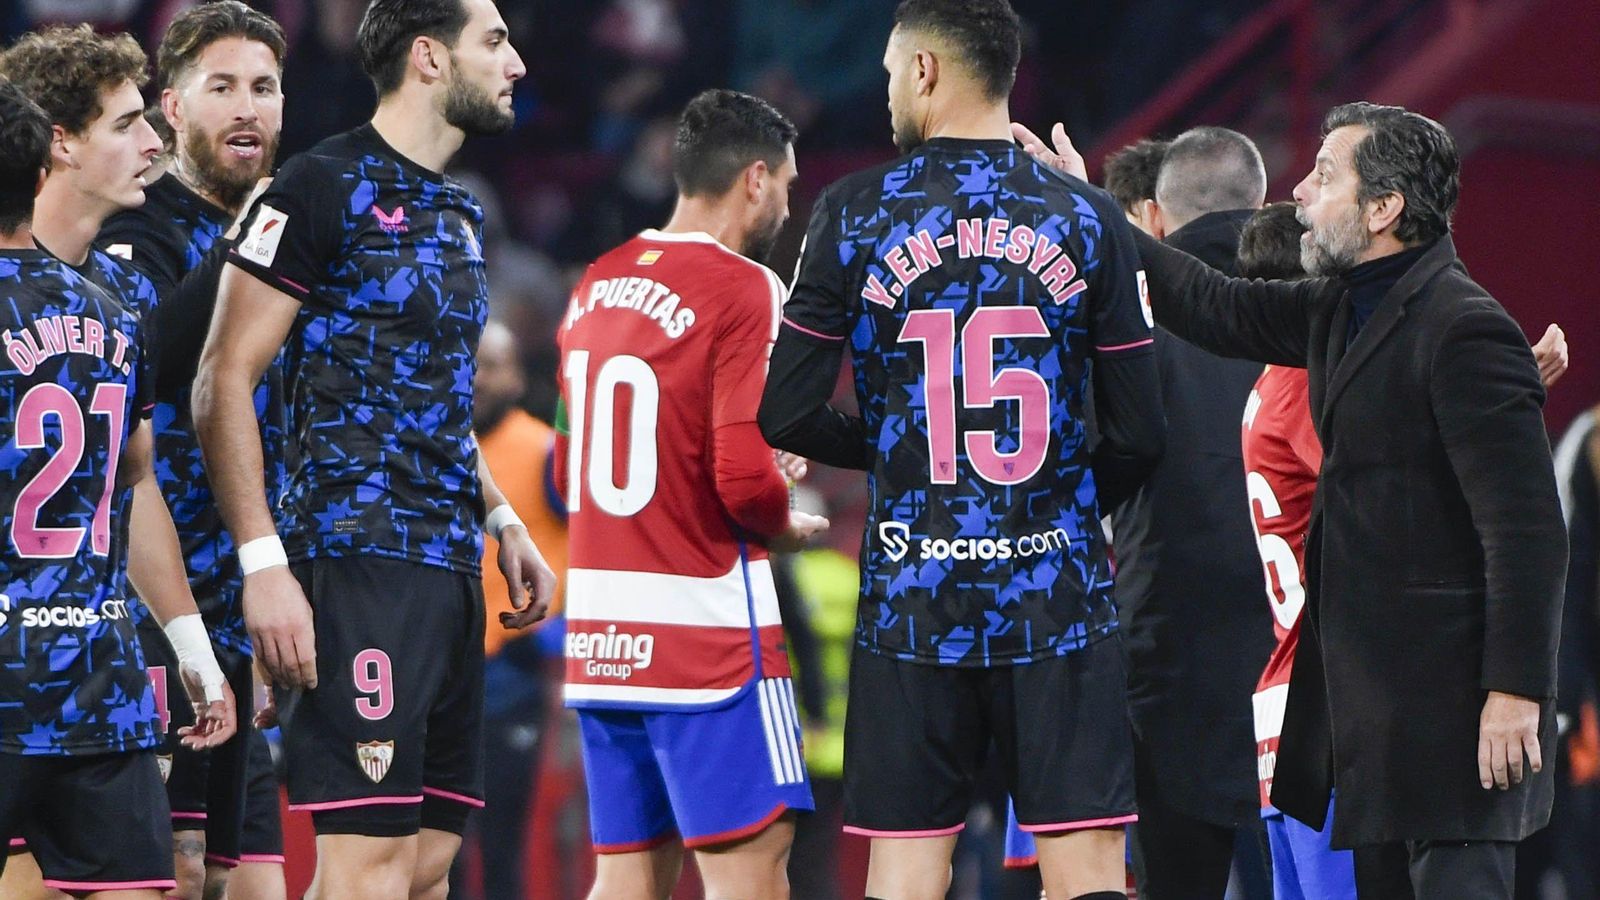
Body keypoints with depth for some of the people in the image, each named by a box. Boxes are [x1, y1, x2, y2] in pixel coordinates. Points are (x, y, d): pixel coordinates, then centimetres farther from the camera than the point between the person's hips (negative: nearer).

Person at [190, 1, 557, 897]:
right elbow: (225, 381, -11)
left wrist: (502, 521, 18)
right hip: (361, 557, -9)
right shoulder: (326, 187, -7)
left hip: (451, 570, 9)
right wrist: (265, 562, -18)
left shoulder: (461, 215, 19)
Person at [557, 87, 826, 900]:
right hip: (704, 626, -7)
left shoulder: (596, 284, 12)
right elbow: (745, 475, -19)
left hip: (598, 631, 8)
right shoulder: (743, 289, -11)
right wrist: (786, 528, -1)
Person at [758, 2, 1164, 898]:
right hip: (1058, 594, 0)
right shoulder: (1089, 219, 1)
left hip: (912, 594, 0)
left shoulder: (856, 213, -1)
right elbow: (1139, 436, 1)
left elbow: (787, 417, -2)